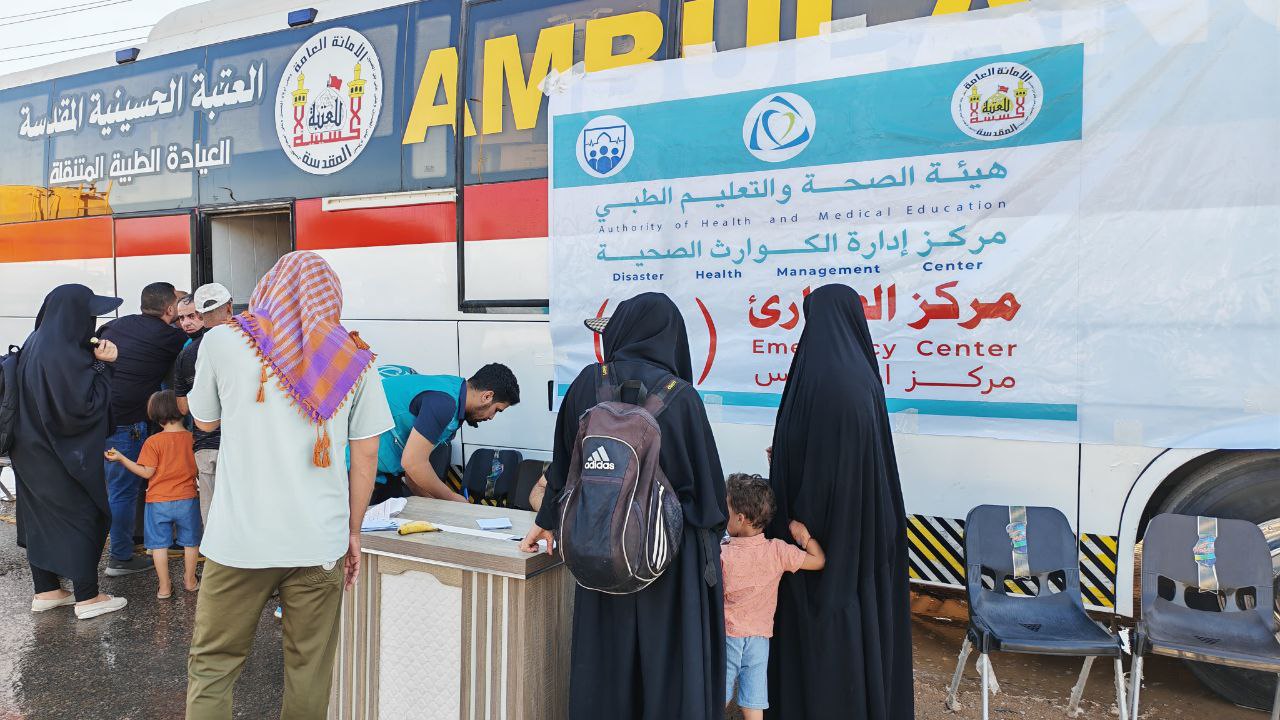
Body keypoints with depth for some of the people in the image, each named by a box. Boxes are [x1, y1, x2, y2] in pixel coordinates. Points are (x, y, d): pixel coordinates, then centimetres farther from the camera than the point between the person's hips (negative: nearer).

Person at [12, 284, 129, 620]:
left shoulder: (36, 343, 5)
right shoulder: (62, 352, -24)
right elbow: (83, 404, -23)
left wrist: (97, 362, 1)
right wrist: (101, 366, -17)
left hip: (32, 449, 9)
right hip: (59, 454, -9)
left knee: (41, 518, 16)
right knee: (83, 518, 2)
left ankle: (46, 592, 28)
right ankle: (87, 598, 10)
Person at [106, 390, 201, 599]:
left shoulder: (153, 442, -13)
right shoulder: (192, 438, -6)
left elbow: (147, 473, -11)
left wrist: (121, 458, -4)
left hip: (158, 502, -2)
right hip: (187, 499, 2)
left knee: (160, 544, 10)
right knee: (190, 542, 15)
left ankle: (164, 587, 13)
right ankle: (190, 580, 25)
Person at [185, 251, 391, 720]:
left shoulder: (224, 341, 1)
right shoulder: (355, 357, 1)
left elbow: (205, 421, 17)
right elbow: (366, 454, 3)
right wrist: (354, 530, 12)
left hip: (240, 539, 0)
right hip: (320, 541, 1)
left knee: (212, 665, 13)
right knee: (309, 671, 11)